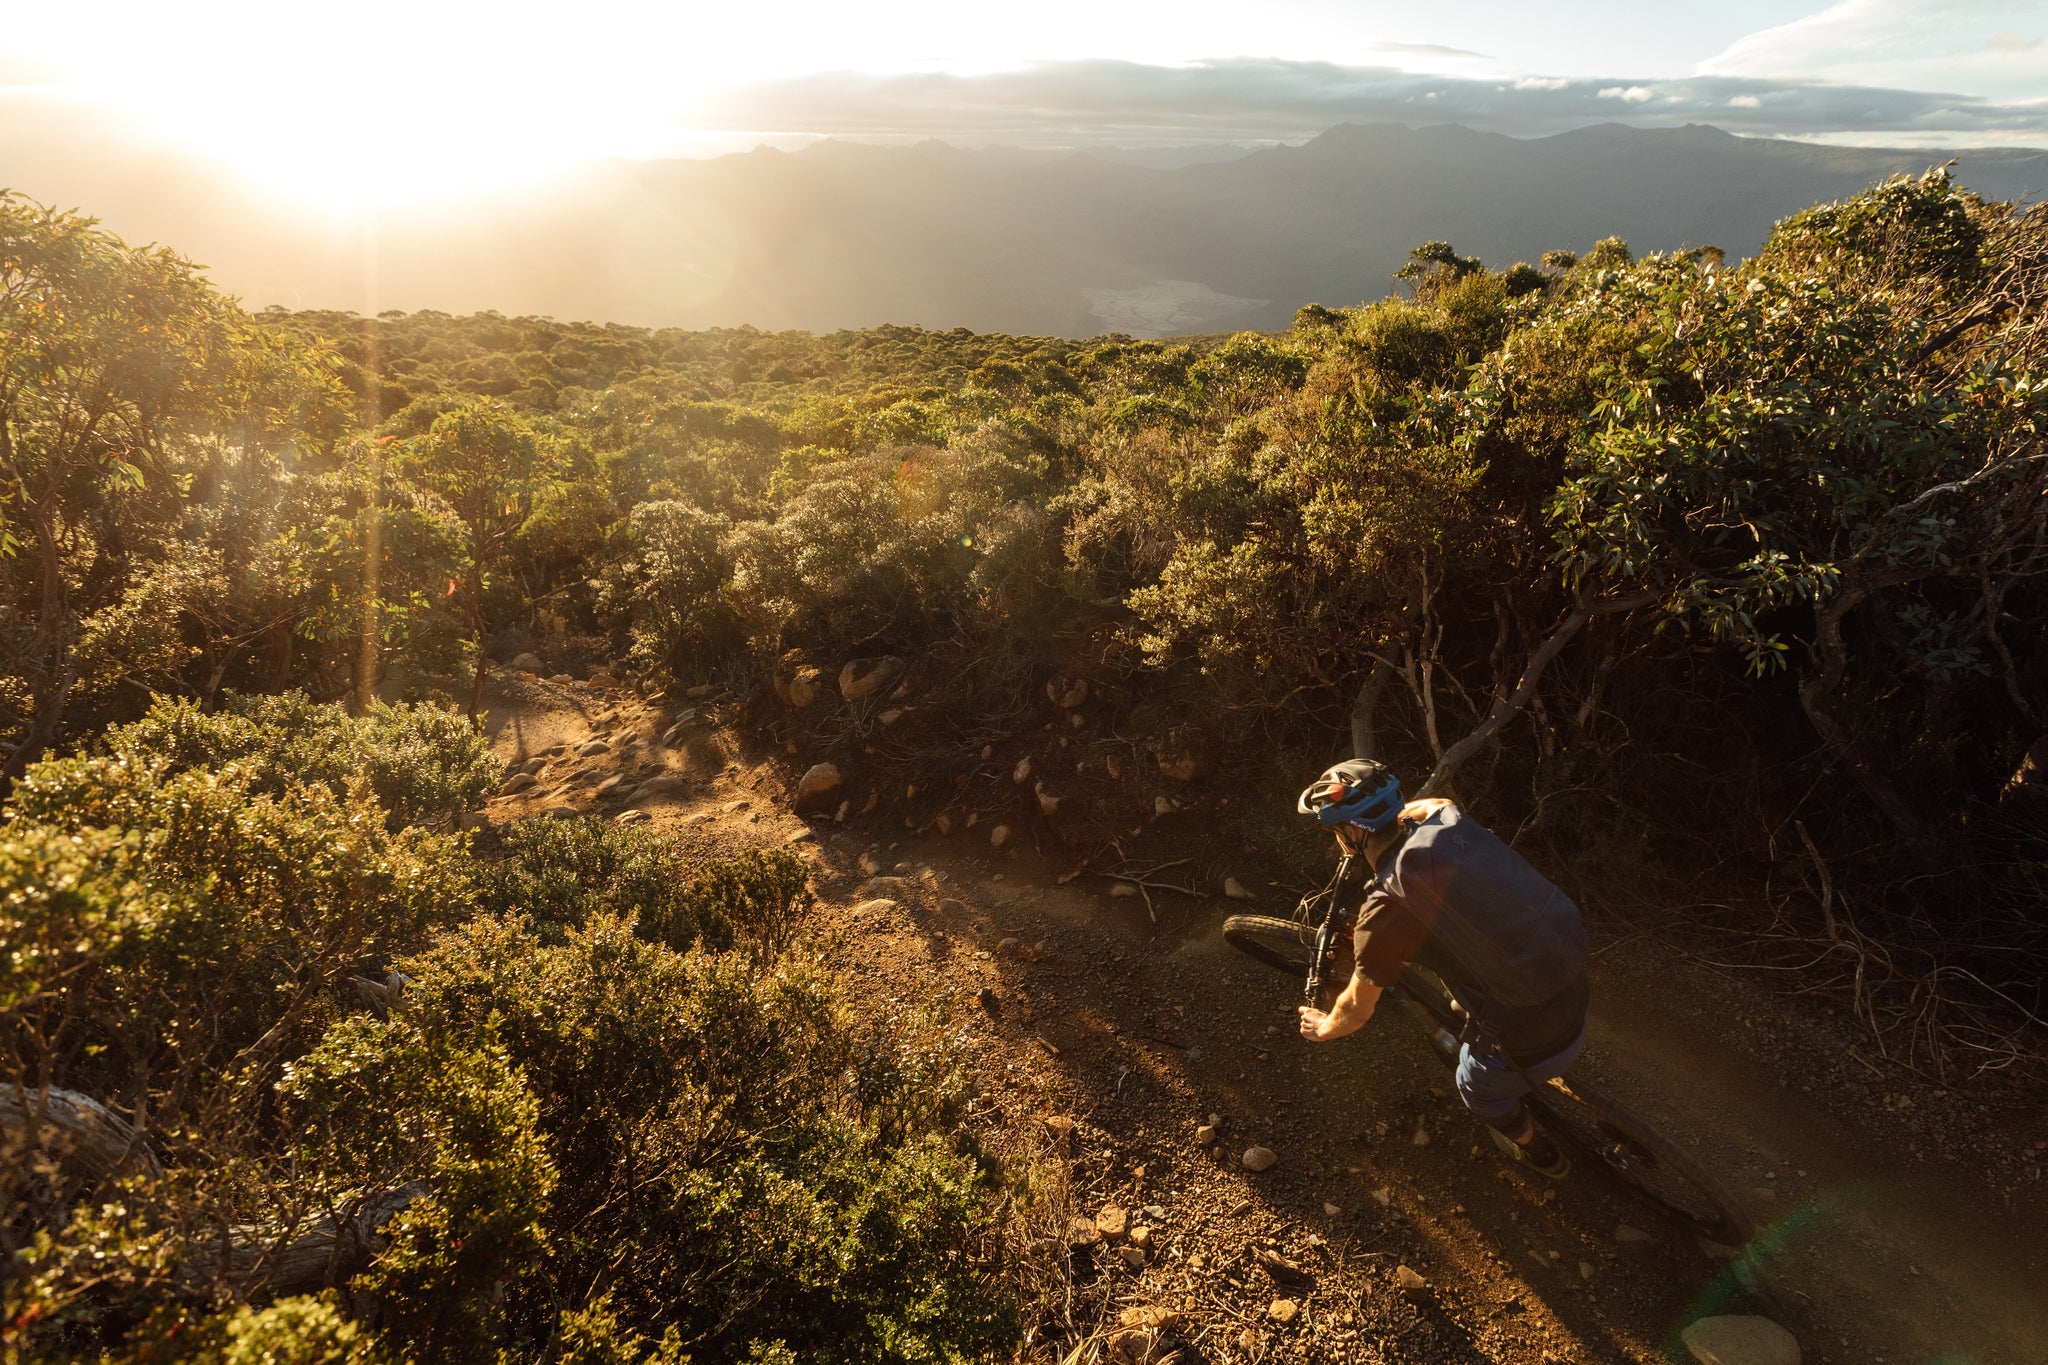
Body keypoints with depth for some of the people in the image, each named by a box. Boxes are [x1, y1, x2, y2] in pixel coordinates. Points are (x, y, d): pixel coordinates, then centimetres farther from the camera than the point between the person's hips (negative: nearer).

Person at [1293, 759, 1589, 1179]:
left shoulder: (1385, 910, -22)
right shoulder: (1447, 818, -7)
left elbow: (1357, 1010, -5)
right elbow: (1412, 809, 21)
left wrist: (1323, 1028, 15)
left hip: (1532, 1039, -6)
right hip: (1574, 992, 6)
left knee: (1479, 1090, 27)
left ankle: (1537, 1153, 55)